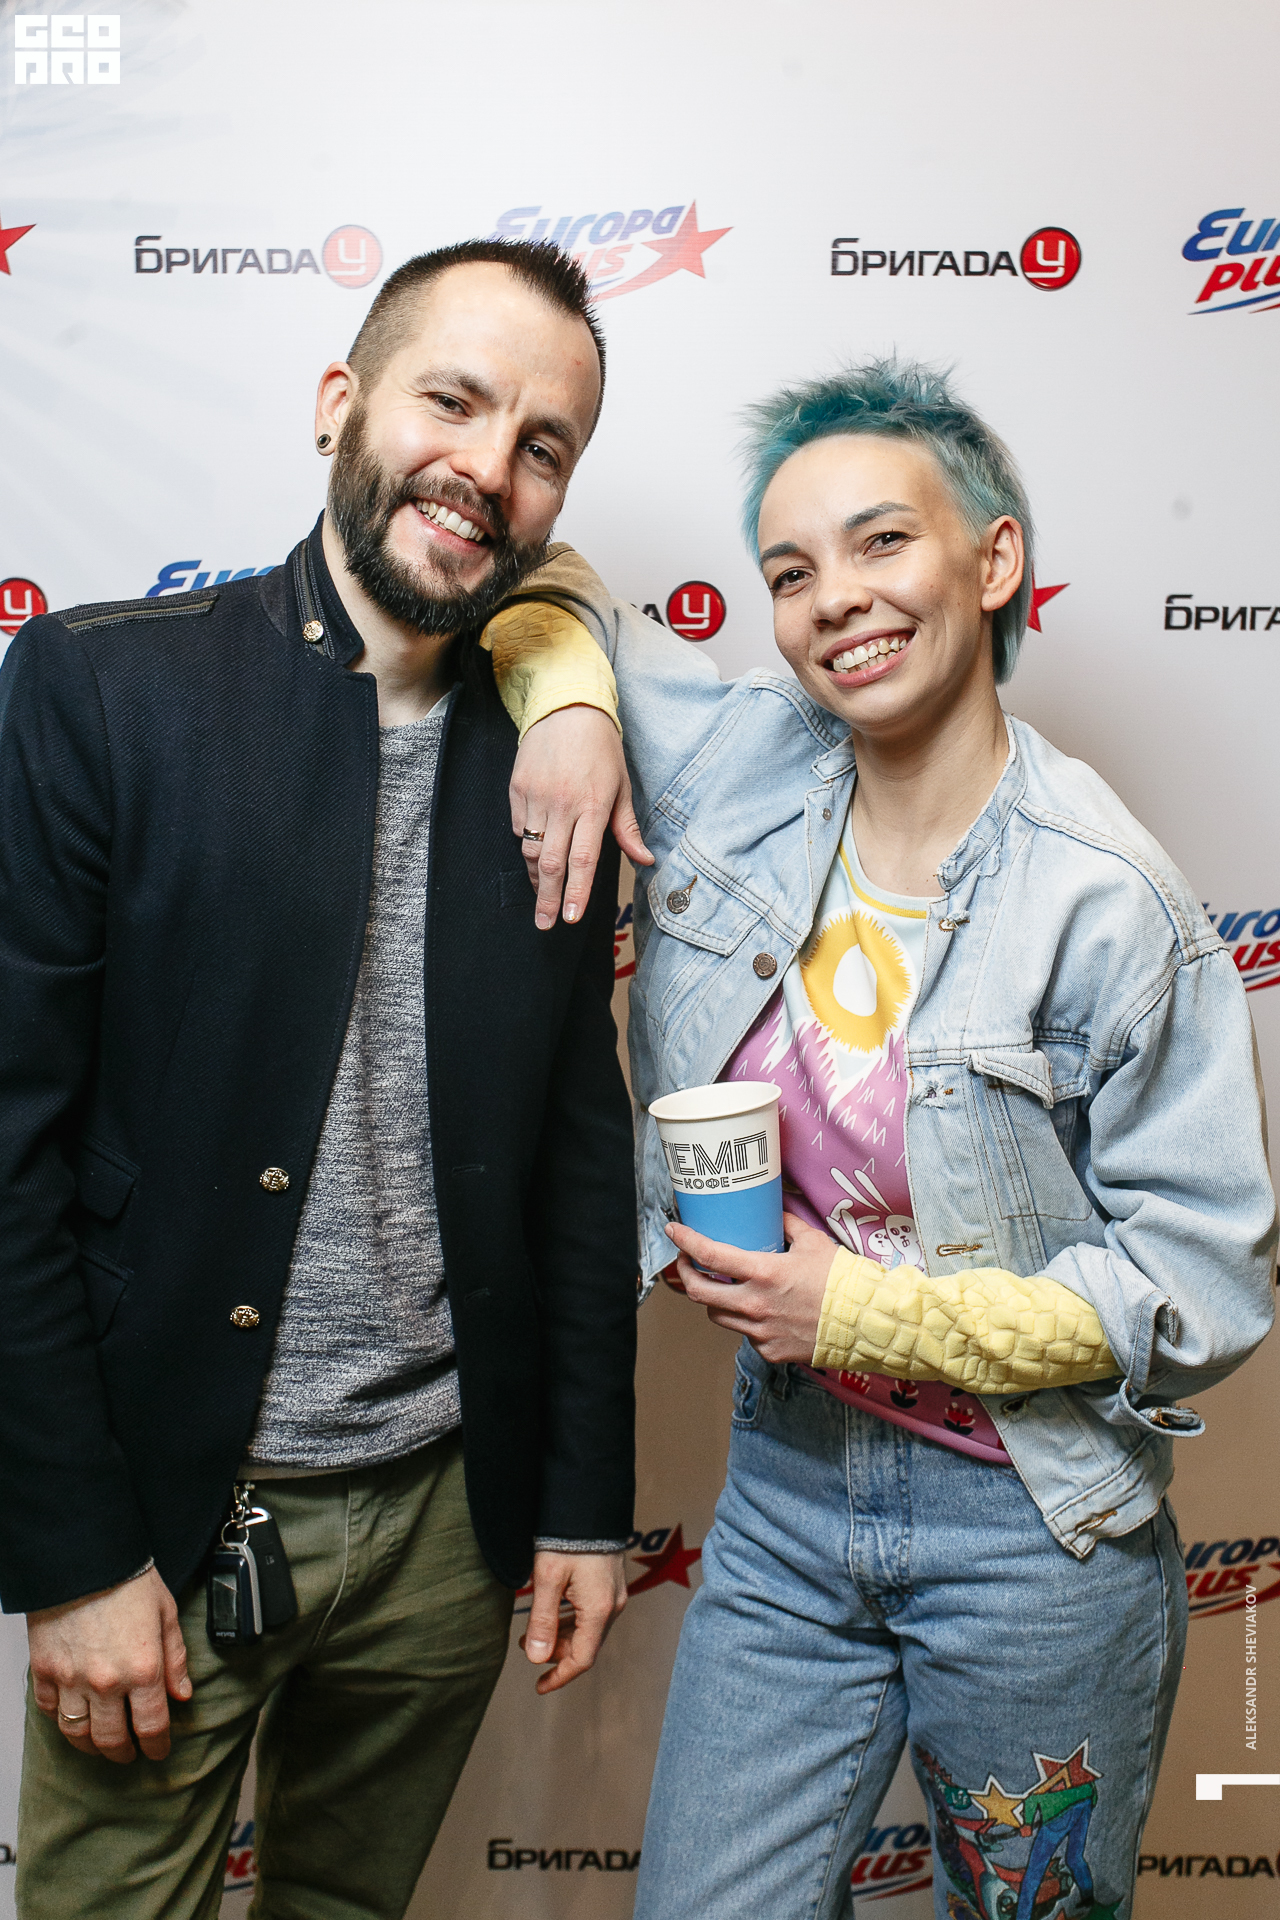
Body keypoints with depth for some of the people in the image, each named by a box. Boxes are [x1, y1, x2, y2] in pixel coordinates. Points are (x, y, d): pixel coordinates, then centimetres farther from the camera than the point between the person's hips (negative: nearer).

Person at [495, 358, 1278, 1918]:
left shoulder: (1114, 907, -17)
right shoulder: (739, 767, -6)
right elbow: (552, 579, 10)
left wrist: (867, 1310, -18)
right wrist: (567, 708, -12)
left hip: (1034, 1530, -2)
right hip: (783, 1494, 3)